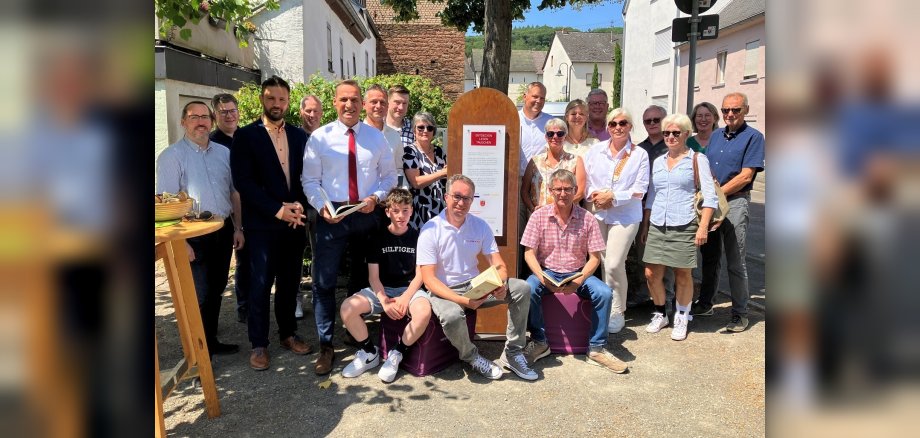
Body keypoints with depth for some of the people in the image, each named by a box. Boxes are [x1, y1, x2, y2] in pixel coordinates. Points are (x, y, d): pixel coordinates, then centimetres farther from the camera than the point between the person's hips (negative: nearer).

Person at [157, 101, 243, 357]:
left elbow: (234, 192, 14)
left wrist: (237, 228, 10)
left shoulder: (223, 153, 10)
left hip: (223, 232, 5)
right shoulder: (172, 156, -6)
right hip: (194, 235, -5)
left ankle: (211, 341, 32)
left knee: (216, 290, 16)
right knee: (199, 296, 0)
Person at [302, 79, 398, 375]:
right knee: (324, 282, -4)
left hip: (367, 215, 2)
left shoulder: (376, 137, 5)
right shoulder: (320, 137, -1)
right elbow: (310, 180, 0)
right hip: (331, 216, -2)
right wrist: (321, 206, -15)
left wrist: (375, 197, -9)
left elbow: (389, 175, 8)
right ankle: (326, 346, 8)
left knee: (363, 279, 14)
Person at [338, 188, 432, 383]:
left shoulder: (418, 237, 2)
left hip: (409, 289, -1)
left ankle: (396, 354, -11)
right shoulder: (378, 237, 4)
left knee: (424, 312, -37)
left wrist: (405, 298, -19)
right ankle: (370, 353, 0)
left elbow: (420, 274, -1)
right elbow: (373, 276, -1)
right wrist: (384, 300, -19)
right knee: (347, 308, -26)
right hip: (382, 289, 2)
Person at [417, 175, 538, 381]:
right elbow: (428, 279, -16)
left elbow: (499, 265, 0)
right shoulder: (431, 230, -11)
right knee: (452, 316, -38)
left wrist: (501, 285, -26)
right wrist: (461, 300, -30)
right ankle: (471, 356, -5)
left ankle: (512, 353, -5)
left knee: (521, 288, -15)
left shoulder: (480, 226, 3)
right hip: (445, 292, -4)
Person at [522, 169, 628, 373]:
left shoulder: (587, 219, -4)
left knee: (604, 293, -25)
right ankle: (539, 342, -9)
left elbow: (595, 257, -3)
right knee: (529, 289, -31)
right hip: (547, 272, -1)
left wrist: (579, 281, -19)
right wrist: (543, 278, -24)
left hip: (578, 274, 1)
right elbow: (529, 253, -7)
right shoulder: (539, 216, -5)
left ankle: (596, 349, -8)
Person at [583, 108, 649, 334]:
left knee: (614, 264, -11)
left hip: (625, 216, -3)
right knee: (602, 262, 5)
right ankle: (603, 308, 19)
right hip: (597, 214, 3)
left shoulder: (639, 155, -1)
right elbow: (584, 179, 9)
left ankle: (616, 313, 5)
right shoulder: (596, 151, 8)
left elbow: (639, 190, -5)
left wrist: (612, 197, -12)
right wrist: (594, 196, -8)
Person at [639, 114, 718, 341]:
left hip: (684, 226, -4)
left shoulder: (697, 159, 1)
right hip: (657, 226, 4)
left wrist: (703, 227, -13)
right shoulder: (658, 162, 14)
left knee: (682, 275, 3)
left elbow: (710, 196, -4)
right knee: (651, 274, 2)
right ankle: (660, 314, 23)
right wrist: (644, 226, 14)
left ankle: (682, 318, 21)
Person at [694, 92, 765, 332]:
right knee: (709, 257, 14)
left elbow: (745, 177, -12)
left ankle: (740, 314, 8)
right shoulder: (716, 135, 15)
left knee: (735, 262, -2)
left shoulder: (753, 137, -5)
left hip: (735, 202, -6)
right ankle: (705, 304, 25)